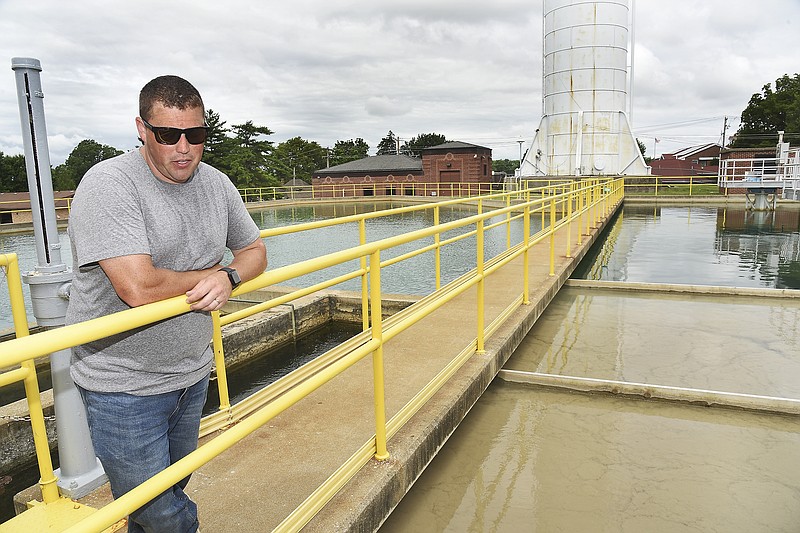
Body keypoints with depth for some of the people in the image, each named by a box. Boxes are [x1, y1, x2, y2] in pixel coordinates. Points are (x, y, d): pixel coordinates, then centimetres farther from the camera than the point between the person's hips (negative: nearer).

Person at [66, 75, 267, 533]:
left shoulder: (217, 185, 2)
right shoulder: (109, 185, -19)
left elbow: (255, 249, 12)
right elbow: (139, 289, -29)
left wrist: (229, 277, -11)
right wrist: (207, 274, -11)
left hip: (192, 375, 6)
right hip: (124, 389, -6)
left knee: (172, 489, 24)